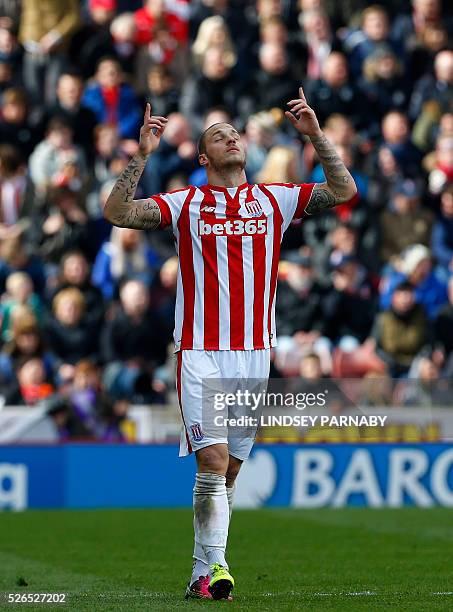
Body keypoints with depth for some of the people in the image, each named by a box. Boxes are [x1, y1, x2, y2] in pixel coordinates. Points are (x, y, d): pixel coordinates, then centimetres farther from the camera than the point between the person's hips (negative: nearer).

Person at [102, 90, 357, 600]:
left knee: (229, 470, 6)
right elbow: (116, 213, -5)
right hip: (200, 353, -3)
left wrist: (316, 135, -5)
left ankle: (202, 575, 14)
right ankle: (214, 565, -14)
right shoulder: (185, 204, 5)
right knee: (213, 461, -15)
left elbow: (343, 191, 4)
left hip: (254, 354, 3)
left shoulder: (273, 199, 11)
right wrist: (141, 155, -13)